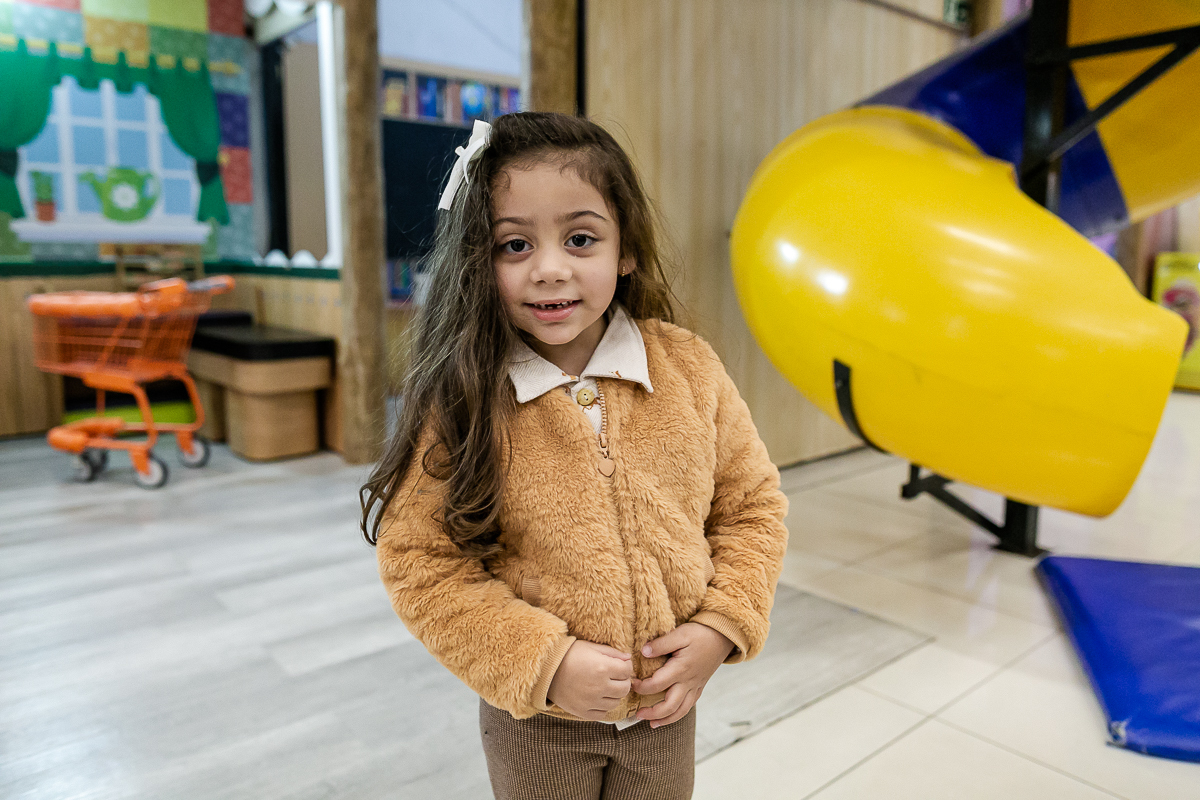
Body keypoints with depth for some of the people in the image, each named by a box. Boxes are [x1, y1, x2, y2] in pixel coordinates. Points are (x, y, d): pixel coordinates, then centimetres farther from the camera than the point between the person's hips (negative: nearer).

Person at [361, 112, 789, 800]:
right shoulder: (463, 402, -18)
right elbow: (419, 560, -13)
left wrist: (719, 628, -12)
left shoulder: (690, 368, -11)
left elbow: (751, 508, -1)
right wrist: (543, 661, -19)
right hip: (535, 718, -2)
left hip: (666, 704, 2)